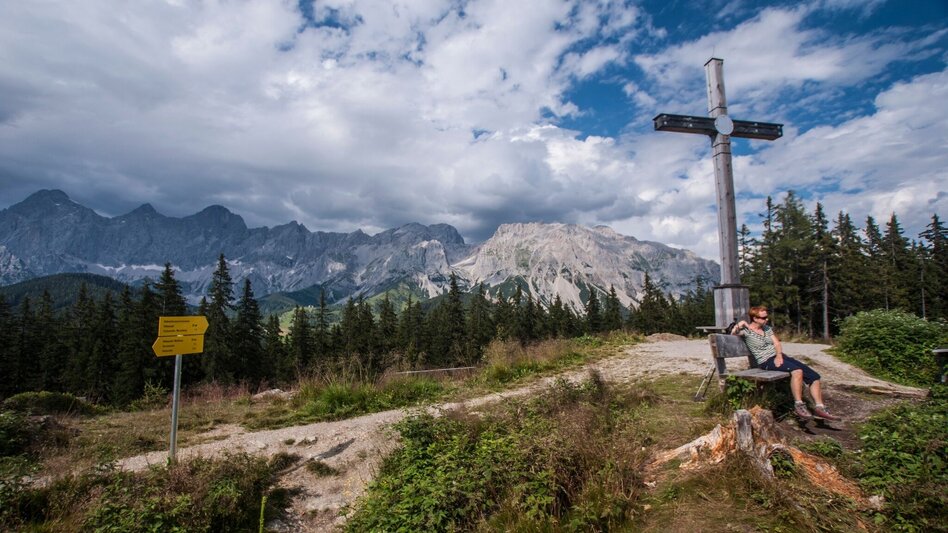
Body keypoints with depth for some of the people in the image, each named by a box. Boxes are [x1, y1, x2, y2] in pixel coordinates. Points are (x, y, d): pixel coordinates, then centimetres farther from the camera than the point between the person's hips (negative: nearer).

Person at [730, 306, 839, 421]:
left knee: (814, 376, -4)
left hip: (779, 356, 8)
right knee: (797, 371, -33)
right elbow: (733, 333, -23)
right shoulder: (746, 330, -5)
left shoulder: (767, 328, 16)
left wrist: (779, 355, -9)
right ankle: (798, 406, -25)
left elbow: (777, 343, 8)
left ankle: (819, 408, 1)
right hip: (766, 361, -8)